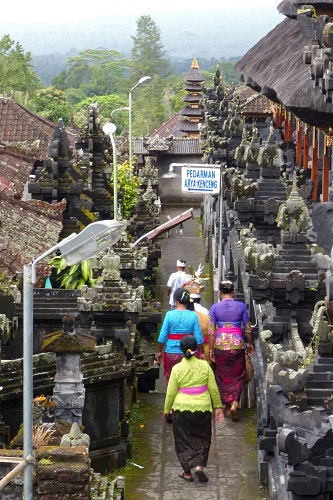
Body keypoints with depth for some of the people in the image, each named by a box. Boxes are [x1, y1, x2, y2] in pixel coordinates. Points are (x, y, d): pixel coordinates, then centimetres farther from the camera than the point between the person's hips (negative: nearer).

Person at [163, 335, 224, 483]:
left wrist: (166, 410, 9)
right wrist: (218, 406, 10)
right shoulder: (204, 366, -7)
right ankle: (199, 466, 0)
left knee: (184, 440, 13)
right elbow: (214, 389, -2)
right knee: (202, 439, 18)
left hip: (182, 409, -1)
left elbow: (171, 393, -5)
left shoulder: (177, 369, -11)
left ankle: (187, 473, 17)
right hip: (202, 408, 1)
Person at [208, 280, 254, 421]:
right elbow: (248, 328, 2)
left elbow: (211, 330, -4)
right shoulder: (241, 306, -3)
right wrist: (250, 343, 16)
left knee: (223, 376, 14)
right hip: (238, 345, 0)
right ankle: (235, 403, -6)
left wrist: (211, 349, 2)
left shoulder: (215, 307, -4)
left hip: (220, 345, 0)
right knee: (237, 376, 12)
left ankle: (228, 406, 21)